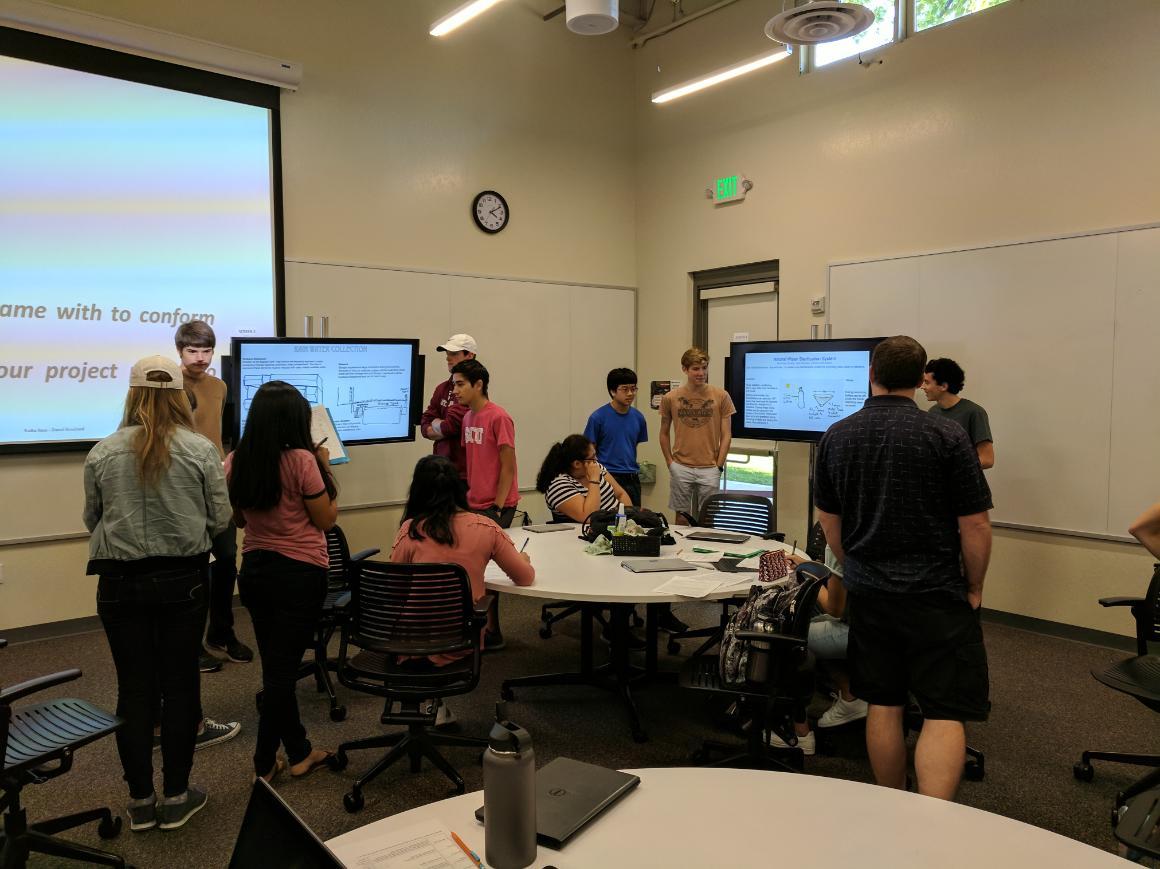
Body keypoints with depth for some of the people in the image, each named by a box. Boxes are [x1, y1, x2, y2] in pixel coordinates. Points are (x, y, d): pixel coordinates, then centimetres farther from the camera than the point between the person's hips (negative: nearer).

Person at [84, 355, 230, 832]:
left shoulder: (101, 453, -3)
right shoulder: (200, 449, -8)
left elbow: (92, 519, 6)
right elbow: (219, 519, -4)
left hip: (120, 582, 2)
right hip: (181, 579, -1)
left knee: (134, 688, 11)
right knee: (179, 684, 10)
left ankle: (141, 800, 22)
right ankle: (176, 797, 20)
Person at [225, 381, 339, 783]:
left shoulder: (235, 462, -1)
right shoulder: (301, 460, -19)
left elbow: (239, 519, 13)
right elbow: (327, 519, -11)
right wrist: (325, 467, -4)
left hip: (255, 570, 6)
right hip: (300, 575, -6)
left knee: (277, 665, 16)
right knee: (282, 668, 5)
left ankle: (299, 753, 29)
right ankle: (265, 762, 16)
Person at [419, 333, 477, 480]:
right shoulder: (442, 388, 12)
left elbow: (451, 424, -20)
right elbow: (425, 426, 9)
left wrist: (436, 425, 1)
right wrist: (445, 427, -9)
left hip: (464, 470, -7)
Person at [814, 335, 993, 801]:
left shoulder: (836, 436, 1)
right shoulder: (947, 435, -11)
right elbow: (975, 524, -9)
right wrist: (973, 587, 6)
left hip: (867, 589, 4)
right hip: (935, 592, -4)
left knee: (883, 705, 13)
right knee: (945, 713, 1)